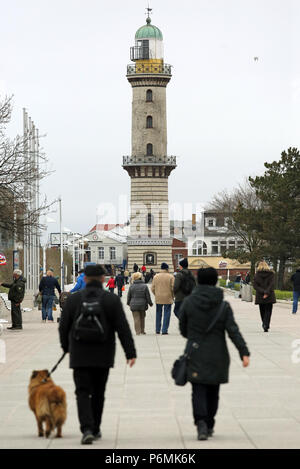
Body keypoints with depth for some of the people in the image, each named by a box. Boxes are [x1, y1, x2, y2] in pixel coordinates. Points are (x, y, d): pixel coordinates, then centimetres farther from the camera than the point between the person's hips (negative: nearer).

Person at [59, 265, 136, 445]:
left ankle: (87, 429, -19)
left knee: (83, 392, -1)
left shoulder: (73, 299, -1)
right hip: (103, 356, 1)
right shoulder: (112, 300, -4)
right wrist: (131, 353, -6)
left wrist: (66, 347, 21)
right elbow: (123, 329, -8)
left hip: (80, 355, -1)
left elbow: (64, 326, 5)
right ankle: (95, 429, 24)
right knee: (98, 393, 15)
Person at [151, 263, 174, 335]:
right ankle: (164, 330, -2)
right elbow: (173, 288, -8)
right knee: (166, 314, 2)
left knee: (158, 314, 15)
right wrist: (172, 296, 6)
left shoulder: (156, 276, 2)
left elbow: (153, 288, 3)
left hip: (158, 298, 3)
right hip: (168, 299, -3)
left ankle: (158, 330, 19)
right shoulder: (170, 277, -6)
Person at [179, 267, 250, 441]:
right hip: (217, 355, 1)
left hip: (196, 355, -1)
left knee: (198, 391, -2)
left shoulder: (188, 302, -4)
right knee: (213, 391, 15)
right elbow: (233, 331, -13)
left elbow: (183, 328, 5)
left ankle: (201, 422, -24)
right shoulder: (223, 306, -5)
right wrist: (244, 353, -15)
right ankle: (209, 426, 24)